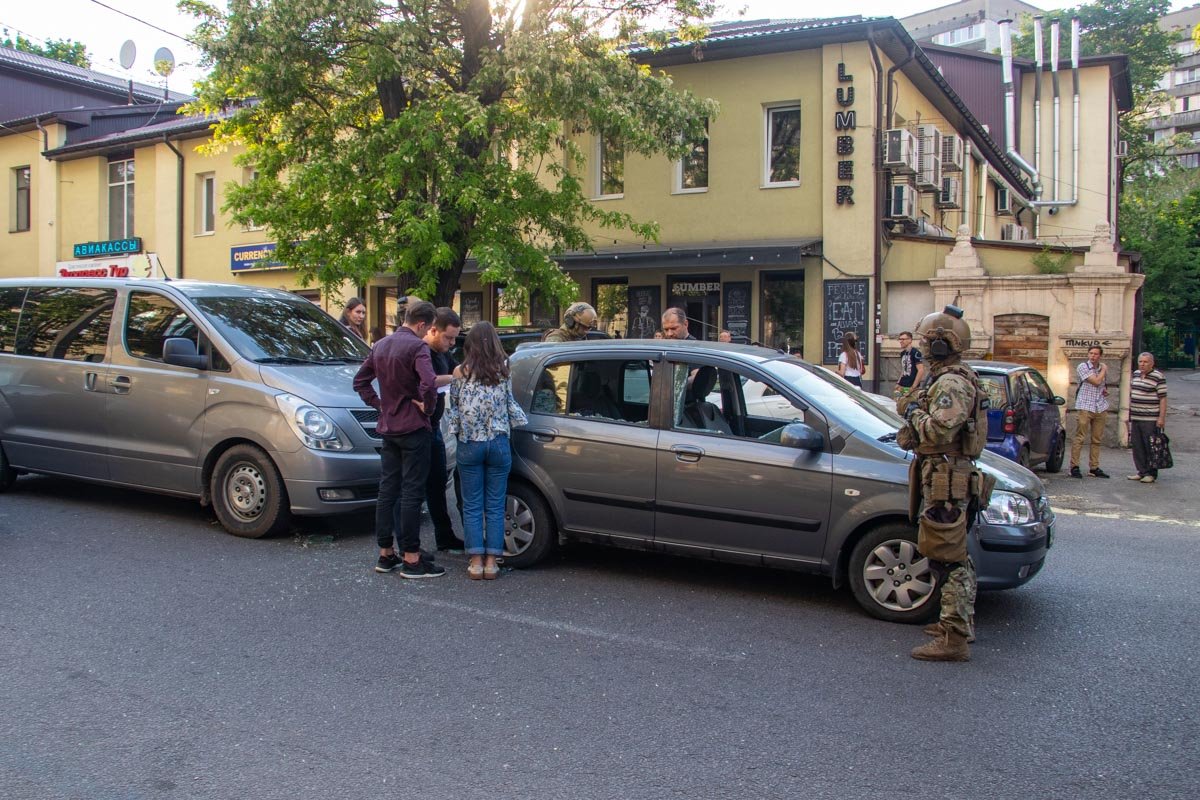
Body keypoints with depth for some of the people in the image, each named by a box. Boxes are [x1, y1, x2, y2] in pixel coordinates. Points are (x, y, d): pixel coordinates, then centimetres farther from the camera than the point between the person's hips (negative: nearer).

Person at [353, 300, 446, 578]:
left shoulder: (381, 346, 12)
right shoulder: (416, 346, -15)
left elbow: (360, 381, 19)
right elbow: (428, 383, -30)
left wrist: (379, 404, 15)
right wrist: (427, 407, -13)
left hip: (388, 428, 8)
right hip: (413, 429, -8)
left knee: (387, 490, 12)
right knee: (412, 493, -3)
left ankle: (385, 554, 19)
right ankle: (411, 559, 0)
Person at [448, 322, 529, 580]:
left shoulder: (460, 372, -4)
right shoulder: (503, 370, -2)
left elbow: (453, 406, 7)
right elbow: (509, 404, 8)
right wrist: (519, 421, 25)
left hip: (469, 445, -1)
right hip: (498, 444, 1)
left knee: (472, 506, 6)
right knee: (495, 506, 6)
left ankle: (475, 561, 4)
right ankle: (491, 561, 6)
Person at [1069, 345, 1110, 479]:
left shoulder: (1103, 368, 14)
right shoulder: (1083, 367, -5)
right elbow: (1096, 381, -17)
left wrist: (1106, 391, 6)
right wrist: (1104, 370, -2)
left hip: (1100, 409, 6)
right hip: (1085, 407, -6)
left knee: (1097, 440, 7)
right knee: (1079, 438, -7)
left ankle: (1094, 468, 11)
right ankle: (1074, 466, -4)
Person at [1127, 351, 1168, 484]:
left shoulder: (1158, 377, -9)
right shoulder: (1136, 374, 12)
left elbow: (1163, 398, -11)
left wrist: (1161, 417, -16)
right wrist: (1129, 412, 21)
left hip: (1150, 419, -7)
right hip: (1135, 417, 7)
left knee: (1150, 448, -2)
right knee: (1137, 446, 8)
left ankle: (1151, 474, 5)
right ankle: (1142, 471, 16)